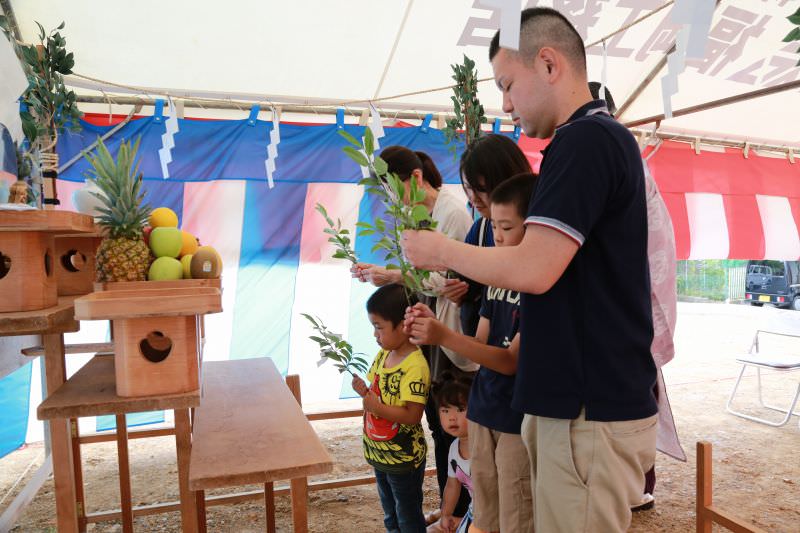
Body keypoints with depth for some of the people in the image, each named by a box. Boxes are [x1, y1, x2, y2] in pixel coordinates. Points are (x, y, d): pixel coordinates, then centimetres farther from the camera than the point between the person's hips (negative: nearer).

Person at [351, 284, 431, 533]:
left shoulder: (415, 366, -25)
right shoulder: (383, 354, 0)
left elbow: (412, 415, -28)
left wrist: (377, 407, -33)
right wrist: (364, 391, -5)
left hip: (404, 458, -8)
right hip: (379, 452, 8)